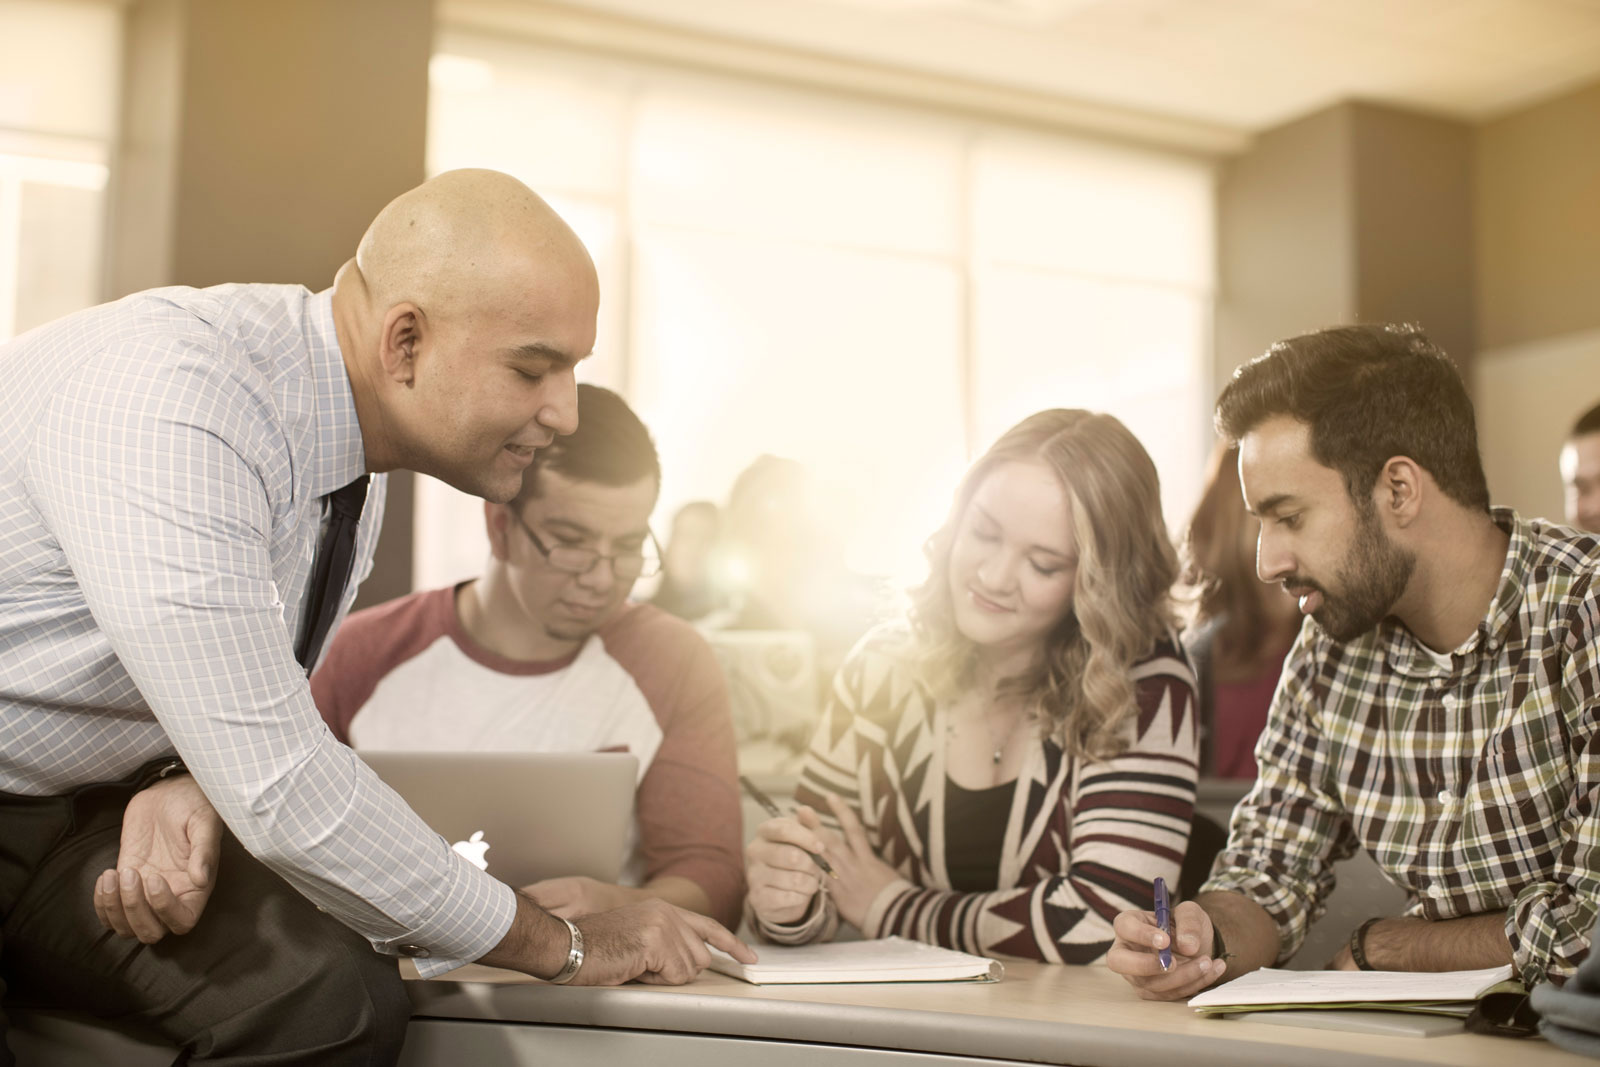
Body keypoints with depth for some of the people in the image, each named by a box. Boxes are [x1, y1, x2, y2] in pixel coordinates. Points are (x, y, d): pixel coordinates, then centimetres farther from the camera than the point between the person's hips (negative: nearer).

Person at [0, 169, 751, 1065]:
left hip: (74, 792, 7)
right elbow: (282, 790, -30)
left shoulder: (353, 450, -1)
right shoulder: (170, 408, -29)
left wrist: (188, 787, -14)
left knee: (331, 992, -18)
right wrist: (563, 946, -19)